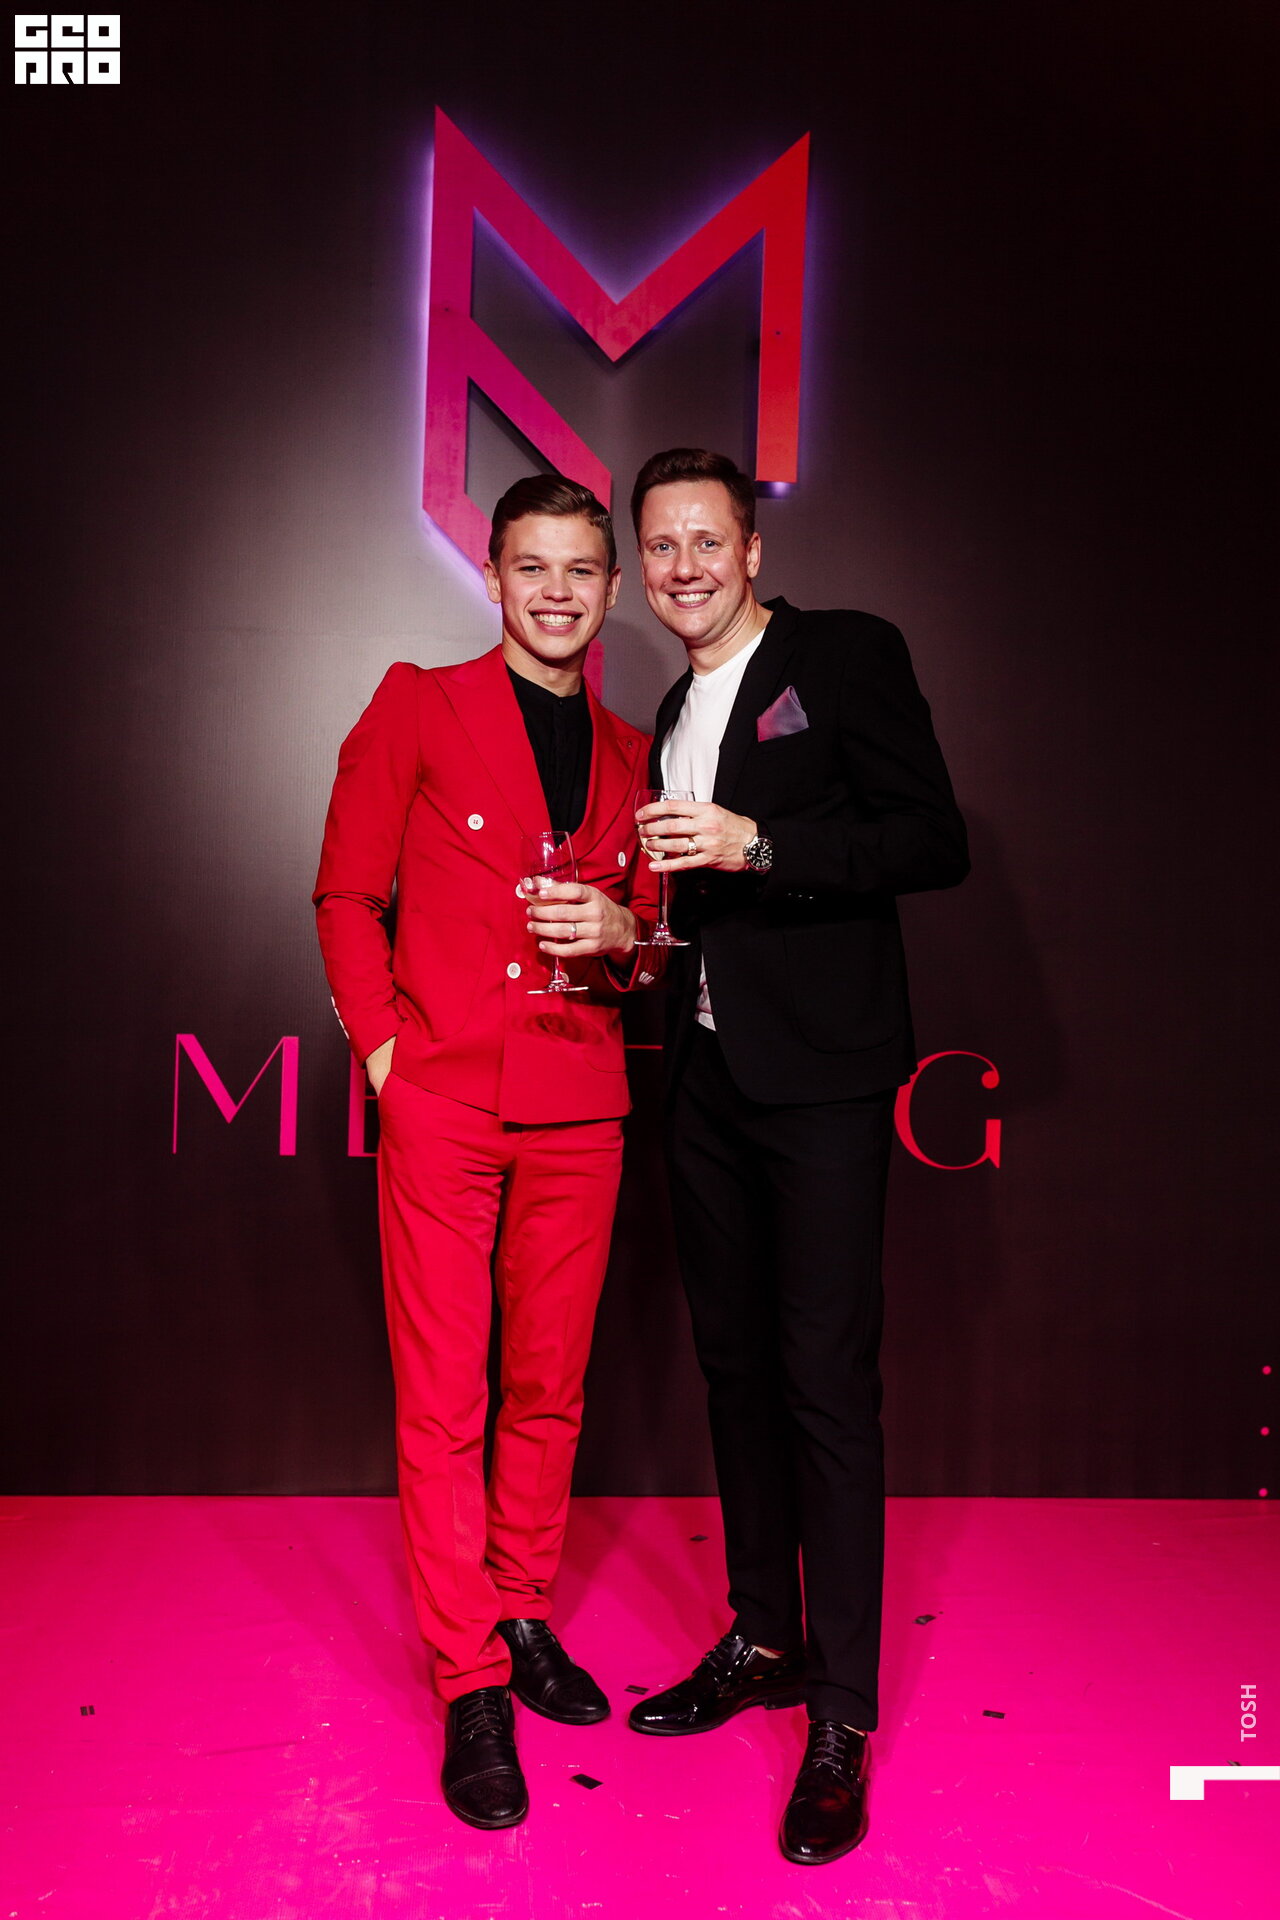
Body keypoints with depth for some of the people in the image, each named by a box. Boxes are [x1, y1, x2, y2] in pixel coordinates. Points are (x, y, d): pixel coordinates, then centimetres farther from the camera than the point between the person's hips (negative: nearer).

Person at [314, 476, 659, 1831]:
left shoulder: (629, 755, 14)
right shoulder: (417, 706, 3)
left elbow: (653, 930, 17)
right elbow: (347, 895, 3)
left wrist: (621, 931, -5)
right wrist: (382, 1043, -6)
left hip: (578, 1106, 4)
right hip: (442, 1097, -3)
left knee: (548, 1386, 13)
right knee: (442, 1397, 2)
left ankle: (522, 1614, 33)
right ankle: (471, 1681, 16)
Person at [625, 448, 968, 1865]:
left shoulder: (849, 656, -2)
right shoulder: (672, 715, 20)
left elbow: (936, 841, -12)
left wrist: (758, 844, -19)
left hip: (818, 1079, -7)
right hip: (707, 1081, 7)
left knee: (825, 1378, -6)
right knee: (735, 1365, 13)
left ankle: (842, 1716, 7)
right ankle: (763, 1640, 28)